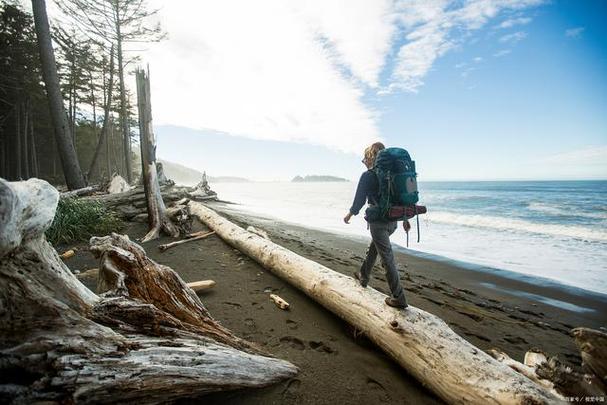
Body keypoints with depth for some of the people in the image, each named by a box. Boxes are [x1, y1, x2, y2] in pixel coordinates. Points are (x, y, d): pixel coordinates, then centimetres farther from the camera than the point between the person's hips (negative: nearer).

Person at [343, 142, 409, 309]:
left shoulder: (367, 176, -11)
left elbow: (359, 200, -7)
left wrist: (349, 214, 10)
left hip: (378, 222, -8)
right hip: (392, 220, 8)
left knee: (387, 259, -2)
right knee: (372, 249, 26)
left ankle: (399, 298, 3)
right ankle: (363, 276, 43)